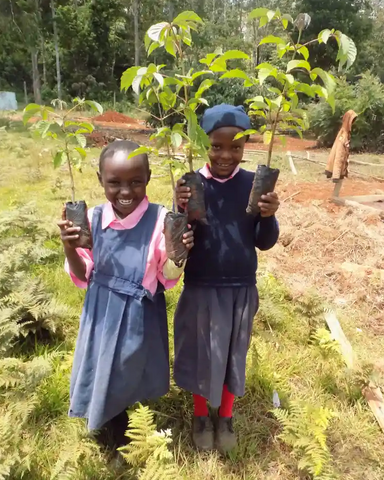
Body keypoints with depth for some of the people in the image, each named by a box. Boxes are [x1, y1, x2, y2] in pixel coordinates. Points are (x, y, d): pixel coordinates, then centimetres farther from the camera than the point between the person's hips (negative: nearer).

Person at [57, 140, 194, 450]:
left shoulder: (160, 220, -18)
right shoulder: (94, 218, -9)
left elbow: (167, 280, -11)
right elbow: (84, 278, -1)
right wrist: (70, 249, -19)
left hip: (140, 316, -2)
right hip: (102, 314, 3)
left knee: (133, 374, 19)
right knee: (105, 376, 20)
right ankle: (117, 445, 50)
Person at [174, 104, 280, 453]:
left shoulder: (254, 184, -7)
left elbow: (265, 243, -3)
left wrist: (269, 217, -24)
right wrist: (181, 210, -27)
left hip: (241, 289, 2)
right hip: (201, 288, -1)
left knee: (234, 354, 18)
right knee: (202, 353, 15)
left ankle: (226, 418, 44)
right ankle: (201, 417, 42)